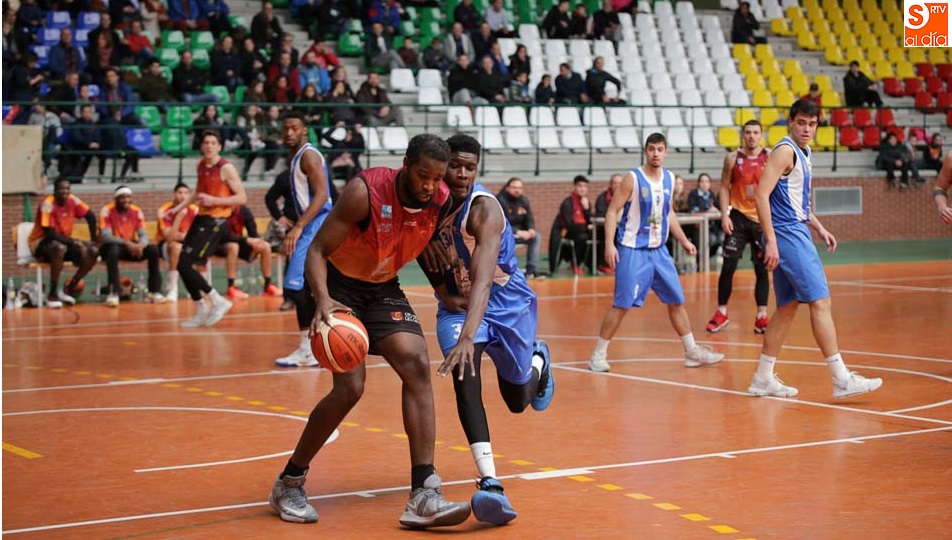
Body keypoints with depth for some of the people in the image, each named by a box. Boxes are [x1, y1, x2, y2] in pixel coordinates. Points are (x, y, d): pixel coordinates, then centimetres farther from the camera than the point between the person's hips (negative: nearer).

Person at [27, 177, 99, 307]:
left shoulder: (72, 200, -5)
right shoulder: (48, 204, -23)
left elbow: (91, 217, 6)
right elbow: (50, 234, -28)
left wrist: (92, 241, -2)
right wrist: (74, 242, -30)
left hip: (63, 240, 7)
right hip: (41, 242, -7)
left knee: (93, 251, -12)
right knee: (60, 247, -41)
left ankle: (68, 290, -2)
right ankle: (52, 294, -27)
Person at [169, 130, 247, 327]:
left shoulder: (226, 168, -13)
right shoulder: (201, 165, 10)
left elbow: (242, 198, -17)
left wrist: (214, 200, -23)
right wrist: (179, 207, 21)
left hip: (215, 222, -8)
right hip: (201, 218, 8)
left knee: (184, 264, -14)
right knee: (182, 265, 7)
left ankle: (218, 302, -2)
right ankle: (202, 311, 19)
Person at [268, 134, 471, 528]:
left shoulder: (442, 201, -12)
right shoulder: (365, 192, -28)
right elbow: (317, 251, -25)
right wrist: (323, 299, -42)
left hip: (383, 289, 5)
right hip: (339, 285, -5)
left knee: (417, 366, -14)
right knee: (350, 387, -16)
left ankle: (423, 496, -15)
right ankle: (288, 483, 6)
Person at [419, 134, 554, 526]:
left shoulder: (484, 209, -31)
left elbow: (482, 280, -43)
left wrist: (468, 337, -56)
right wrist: (442, 291, -6)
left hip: (506, 304, -3)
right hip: (456, 303, 3)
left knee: (518, 401, 11)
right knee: (464, 376, -26)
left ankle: (538, 358, 49)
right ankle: (490, 483, -33)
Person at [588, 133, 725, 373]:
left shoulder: (669, 179, 7)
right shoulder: (633, 179, -12)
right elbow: (612, 212, -12)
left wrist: (683, 240, 18)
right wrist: (609, 244, -21)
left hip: (659, 250, 6)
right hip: (633, 251, -6)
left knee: (676, 300, 10)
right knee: (622, 304, -7)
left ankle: (692, 352, 21)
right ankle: (598, 354, 3)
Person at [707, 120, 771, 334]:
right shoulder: (732, 158, -1)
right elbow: (724, 188, 3)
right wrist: (724, 216, -6)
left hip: (762, 219, 0)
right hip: (738, 217, 0)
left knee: (762, 269, 4)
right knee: (728, 267, -2)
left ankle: (762, 316, 10)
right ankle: (721, 313, 10)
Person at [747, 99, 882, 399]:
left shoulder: (803, 154, 17)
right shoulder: (785, 151, -12)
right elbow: (761, 194, -20)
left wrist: (819, 228, 18)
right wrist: (771, 241, -25)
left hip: (796, 234, 10)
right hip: (787, 236, -10)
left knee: (788, 307, 12)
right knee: (820, 301, -11)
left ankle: (763, 379, 17)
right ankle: (841, 379, -10)